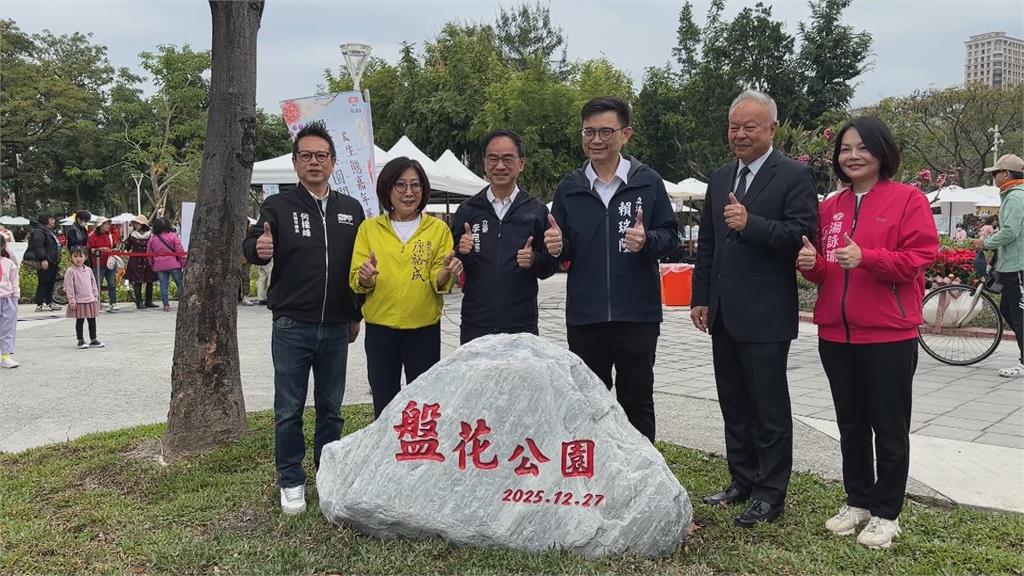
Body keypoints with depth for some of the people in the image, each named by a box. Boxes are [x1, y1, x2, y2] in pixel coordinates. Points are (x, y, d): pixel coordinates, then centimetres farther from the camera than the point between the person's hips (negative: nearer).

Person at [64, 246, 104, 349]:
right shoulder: (70, 271, -8)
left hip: (91, 300, 5)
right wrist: (72, 301, -14)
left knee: (92, 320, 8)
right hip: (78, 301, -5)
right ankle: (81, 341, 12)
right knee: (79, 321, 3)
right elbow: (69, 287, -10)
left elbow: (93, 284, 15)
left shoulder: (88, 270, 8)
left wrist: (96, 296, 11)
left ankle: (93, 340, 16)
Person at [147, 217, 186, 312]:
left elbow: (149, 254, 11)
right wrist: (183, 262, 1)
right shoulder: (173, 236, -6)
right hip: (174, 264, -3)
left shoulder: (152, 239, 5)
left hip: (159, 266, 3)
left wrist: (152, 265, 22)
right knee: (180, 284, 4)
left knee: (163, 285, 5)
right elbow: (180, 251, -7)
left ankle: (166, 304, 4)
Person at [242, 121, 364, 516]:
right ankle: (291, 481, 20)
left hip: (336, 328, 3)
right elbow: (250, 245, -12)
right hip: (292, 327, -3)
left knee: (331, 408, 13)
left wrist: (356, 315, 15)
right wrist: (259, 248, -37)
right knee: (289, 410, 5)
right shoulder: (278, 206, -1)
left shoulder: (351, 210, 8)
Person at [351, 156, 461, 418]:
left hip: (424, 329, 0)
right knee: (384, 406, 8)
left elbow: (440, 283, -2)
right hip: (380, 329, 1)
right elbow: (356, 281, 0)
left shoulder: (438, 228, 2)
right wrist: (365, 277, -23)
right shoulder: (369, 228, 3)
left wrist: (445, 273, -24)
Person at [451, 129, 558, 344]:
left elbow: (551, 265, 6)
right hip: (474, 326, 1)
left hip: (522, 326, -1)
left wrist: (534, 260, -15)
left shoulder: (537, 210, 3)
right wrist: (461, 253, -11)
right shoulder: (467, 210, 6)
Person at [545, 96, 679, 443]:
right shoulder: (569, 187, 6)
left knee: (637, 400, 8)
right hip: (584, 315, 2)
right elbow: (561, 250, 12)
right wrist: (557, 247, -11)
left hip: (637, 314, -2)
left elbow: (671, 235, 2)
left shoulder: (648, 182, 0)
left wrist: (647, 241, -18)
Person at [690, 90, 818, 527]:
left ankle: (771, 494, 15)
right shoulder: (720, 179, 14)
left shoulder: (794, 176, -6)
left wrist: (751, 223, -27)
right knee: (734, 405, 16)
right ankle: (743, 480, 30)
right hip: (723, 315, 7)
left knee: (769, 409, 3)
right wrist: (700, 298, 12)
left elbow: (803, 234, -17)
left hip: (765, 316, -7)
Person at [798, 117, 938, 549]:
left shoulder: (908, 199, -5)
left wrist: (867, 258, -25)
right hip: (836, 334, 5)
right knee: (851, 427, 15)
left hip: (889, 335, -5)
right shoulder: (830, 207, 11)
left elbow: (920, 258, -12)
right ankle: (857, 501, 30)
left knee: (889, 429, 6)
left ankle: (886, 513, 20)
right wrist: (813, 264, -7)